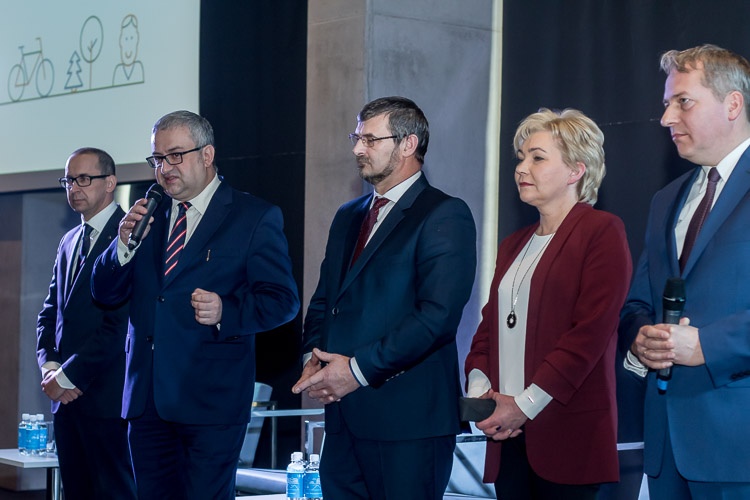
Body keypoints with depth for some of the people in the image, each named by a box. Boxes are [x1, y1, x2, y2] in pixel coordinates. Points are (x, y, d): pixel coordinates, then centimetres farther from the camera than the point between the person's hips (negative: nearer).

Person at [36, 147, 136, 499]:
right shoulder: (69, 242, 19)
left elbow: (121, 321, -16)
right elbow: (50, 314, 19)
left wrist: (69, 375, -12)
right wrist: (49, 365, 0)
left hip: (108, 395, -8)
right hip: (65, 395, 8)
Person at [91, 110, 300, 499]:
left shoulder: (255, 218, -2)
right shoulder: (148, 215, 13)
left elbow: (283, 300, -6)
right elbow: (105, 293, 12)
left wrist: (226, 311, -24)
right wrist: (125, 242, -6)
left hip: (210, 398, -5)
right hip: (146, 396, 5)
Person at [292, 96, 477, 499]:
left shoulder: (445, 216, -8)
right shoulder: (348, 216, 19)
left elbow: (438, 314, -18)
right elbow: (323, 299, 22)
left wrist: (359, 368, -16)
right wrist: (314, 358, 2)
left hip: (408, 417, -7)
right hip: (343, 414, 7)